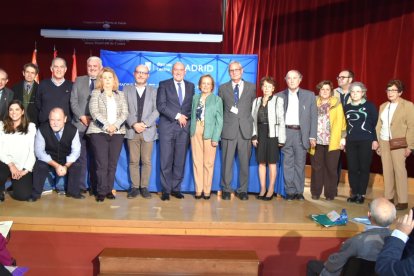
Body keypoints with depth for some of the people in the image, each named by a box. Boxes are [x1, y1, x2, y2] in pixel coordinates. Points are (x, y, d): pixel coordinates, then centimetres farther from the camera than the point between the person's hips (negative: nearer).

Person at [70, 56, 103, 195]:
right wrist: (82, 117, -8)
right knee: (81, 157, 3)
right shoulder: (79, 81, 12)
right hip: (80, 124, 2)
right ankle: (81, 186, 10)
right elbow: (73, 101, 5)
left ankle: (94, 187, 10)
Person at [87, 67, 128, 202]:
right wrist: (107, 126, -15)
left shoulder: (121, 95, 14)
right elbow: (94, 112, -6)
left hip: (117, 133, 2)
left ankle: (109, 190, 9)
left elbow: (124, 113, 4)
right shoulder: (96, 93, 7)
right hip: (99, 132, -2)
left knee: (112, 164, 1)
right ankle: (101, 192, 0)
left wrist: (115, 126, -12)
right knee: (101, 164, -7)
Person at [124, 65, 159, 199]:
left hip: (148, 131, 0)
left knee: (147, 161, 2)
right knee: (133, 161, 3)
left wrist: (145, 124, -13)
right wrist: (134, 124, -13)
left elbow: (156, 110, -1)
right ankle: (135, 187, 10)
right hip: (132, 131, 0)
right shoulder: (126, 90, 10)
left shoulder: (154, 91, 10)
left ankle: (144, 187, 10)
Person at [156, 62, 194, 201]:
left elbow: (192, 105, 14)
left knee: (180, 160, 5)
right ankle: (166, 190, 7)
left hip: (184, 127, 3)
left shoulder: (190, 86, 15)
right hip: (167, 127, -2)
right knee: (166, 160, -2)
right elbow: (161, 105, -6)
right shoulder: (164, 85, 4)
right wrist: (177, 116, -12)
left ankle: (176, 188, 14)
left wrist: (186, 117, -2)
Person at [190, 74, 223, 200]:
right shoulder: (195, 98, 13)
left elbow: (219, 120, -1)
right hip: (196, 132, 3)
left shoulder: (217, 99, 5)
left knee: (208, 163, 1)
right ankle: (198, 190, 13)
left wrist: (215, 138, -10)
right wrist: (191, 131, -3)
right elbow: (192, 116, 10)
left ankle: (207, 190, 11)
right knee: (197, 161, 4)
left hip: (209, 133, -2)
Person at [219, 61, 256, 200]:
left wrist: (252, 125, 3)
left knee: (244, 162, 4)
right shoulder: (223, 88, 10)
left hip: (246, 130, 0)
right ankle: (226, 189, 12)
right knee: (227, 161, 2)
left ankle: (243, 190, 14)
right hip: (228, 129, 0)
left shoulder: (251, 87, 9)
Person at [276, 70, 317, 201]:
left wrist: (312, 136, -1)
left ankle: (299, 191, 14)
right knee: (288, 164, 3)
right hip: (286, 133, 0)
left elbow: (313, 117, 5)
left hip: (301, 133, 0)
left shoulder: (309, 95, 8)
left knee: (300, 164, 4)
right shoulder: (279, 96, 8)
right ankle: (290, 191, 11)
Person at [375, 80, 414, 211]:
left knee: (399, 171, -3)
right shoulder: (383, 106, 13)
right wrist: (377, 143, 8)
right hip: (384, 142, 5)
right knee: (387, 171, 7)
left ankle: (403, 201, 3)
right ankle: (388, 198, 15)